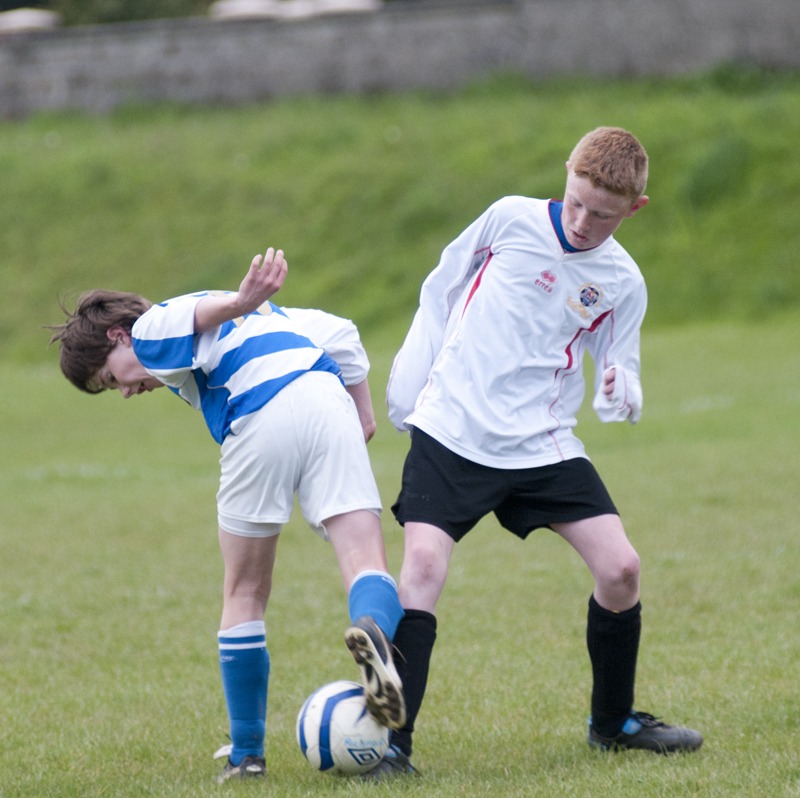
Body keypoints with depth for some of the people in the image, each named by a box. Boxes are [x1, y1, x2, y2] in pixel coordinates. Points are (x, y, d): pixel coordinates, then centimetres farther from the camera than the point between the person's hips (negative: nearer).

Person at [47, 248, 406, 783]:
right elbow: (339, 332, 31)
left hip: (261, 421, -5)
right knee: (366, 563, -7)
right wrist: (363, 413, 29)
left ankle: (246, 754, 17)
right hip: (328, 401, 5)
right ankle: (374, 629, -43)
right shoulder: (265, 318, 37)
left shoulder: (149, 330, 15)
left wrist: (239, 304, -30)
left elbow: (193, 313, -9)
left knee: (245, 593, 11)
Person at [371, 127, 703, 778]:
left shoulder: (621, 284, 2)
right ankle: (392, 741, -14)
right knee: (424, 565, -19)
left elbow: (620, 376, 8)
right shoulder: (511, 219, -2)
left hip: (542, 446, 2)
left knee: (620, 567, -6)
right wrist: (409, 383, 8)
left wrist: (621, 396, -17)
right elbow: (441, 290, 10)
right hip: (450, 430, -2)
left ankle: (614, 722, 17)